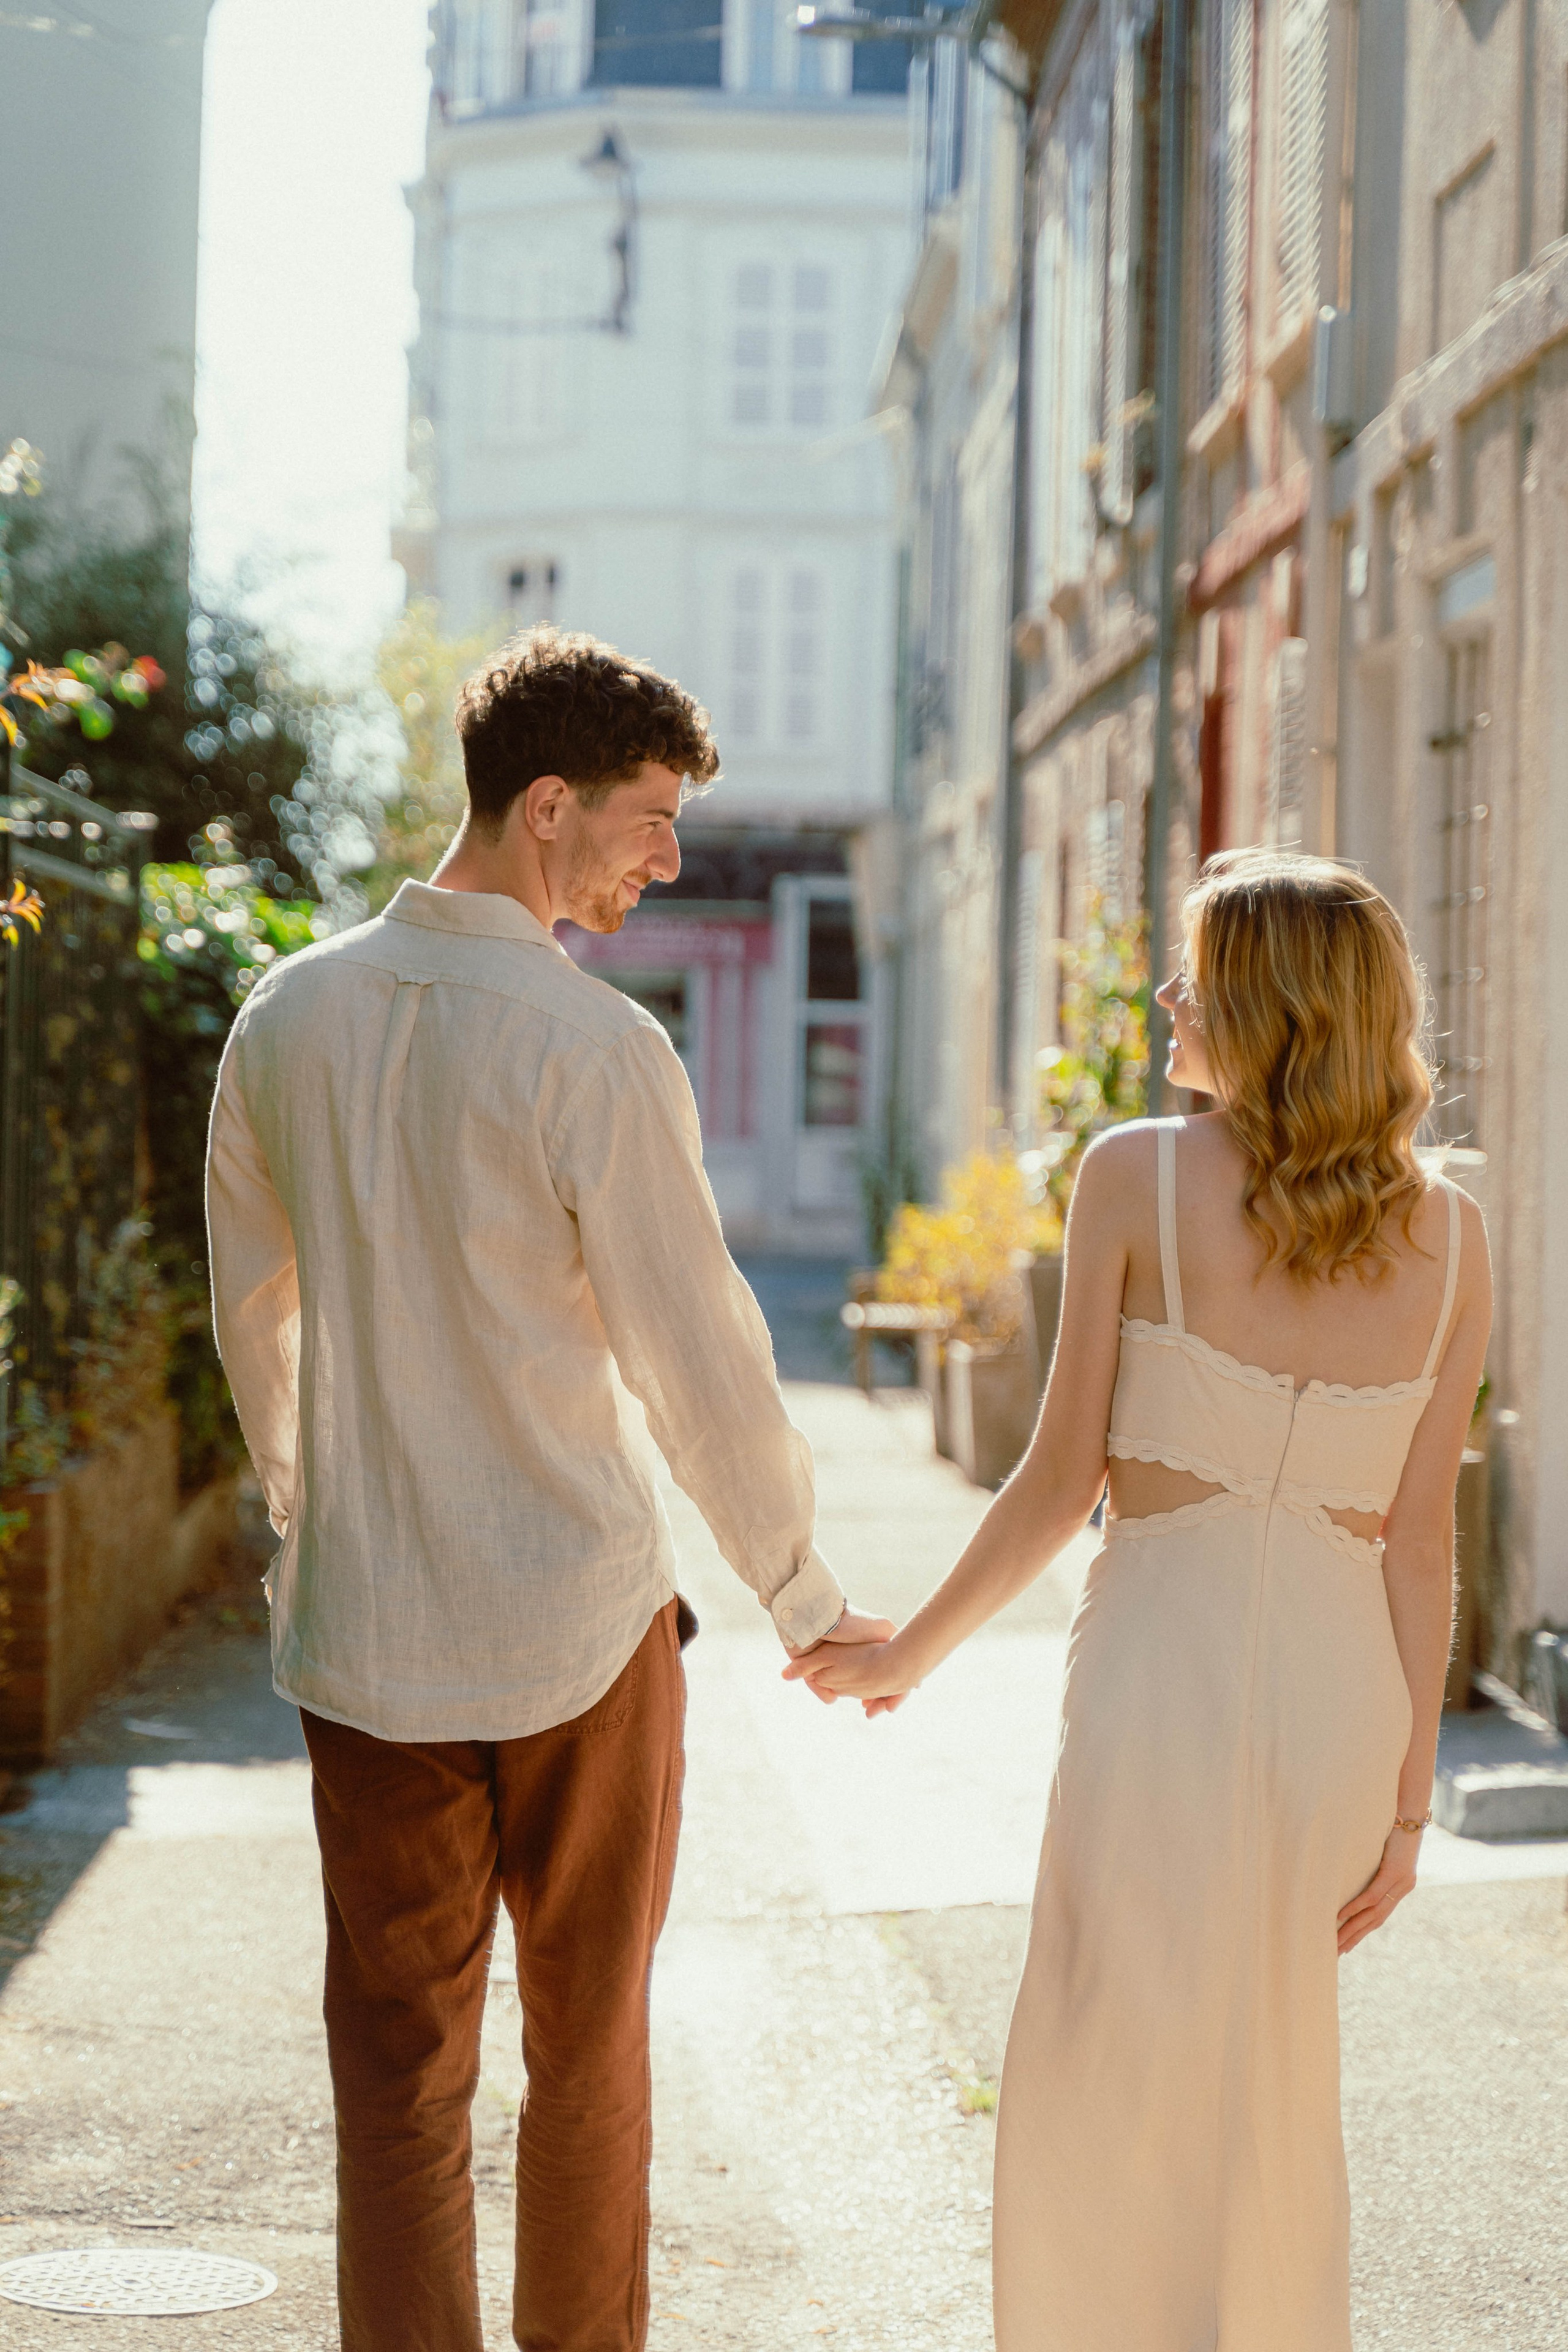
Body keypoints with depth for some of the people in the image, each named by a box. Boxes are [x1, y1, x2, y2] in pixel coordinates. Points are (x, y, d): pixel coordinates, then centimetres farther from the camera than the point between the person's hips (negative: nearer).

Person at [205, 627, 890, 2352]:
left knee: (396, 2079, 8)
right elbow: (697, 1359, -13)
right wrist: (805, 1595, 1)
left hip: (360, 1629, 4)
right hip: (579, 1622, -3)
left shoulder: (286, 1017, 1)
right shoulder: (595, 1050, -16)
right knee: (586, 2048, 17)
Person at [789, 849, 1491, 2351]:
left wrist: (907, 1653, 7)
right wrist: (1409, 1795, 7)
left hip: (1169, 1663, -4)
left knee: (1116, 2099, 8)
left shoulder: (1136, 1176, -8)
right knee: (1271, 2086, 24)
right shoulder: (1447, 1236, 2)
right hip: (1343, 1683, 5)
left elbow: (1059, 1483, -6)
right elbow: (1419, 1539, 1)